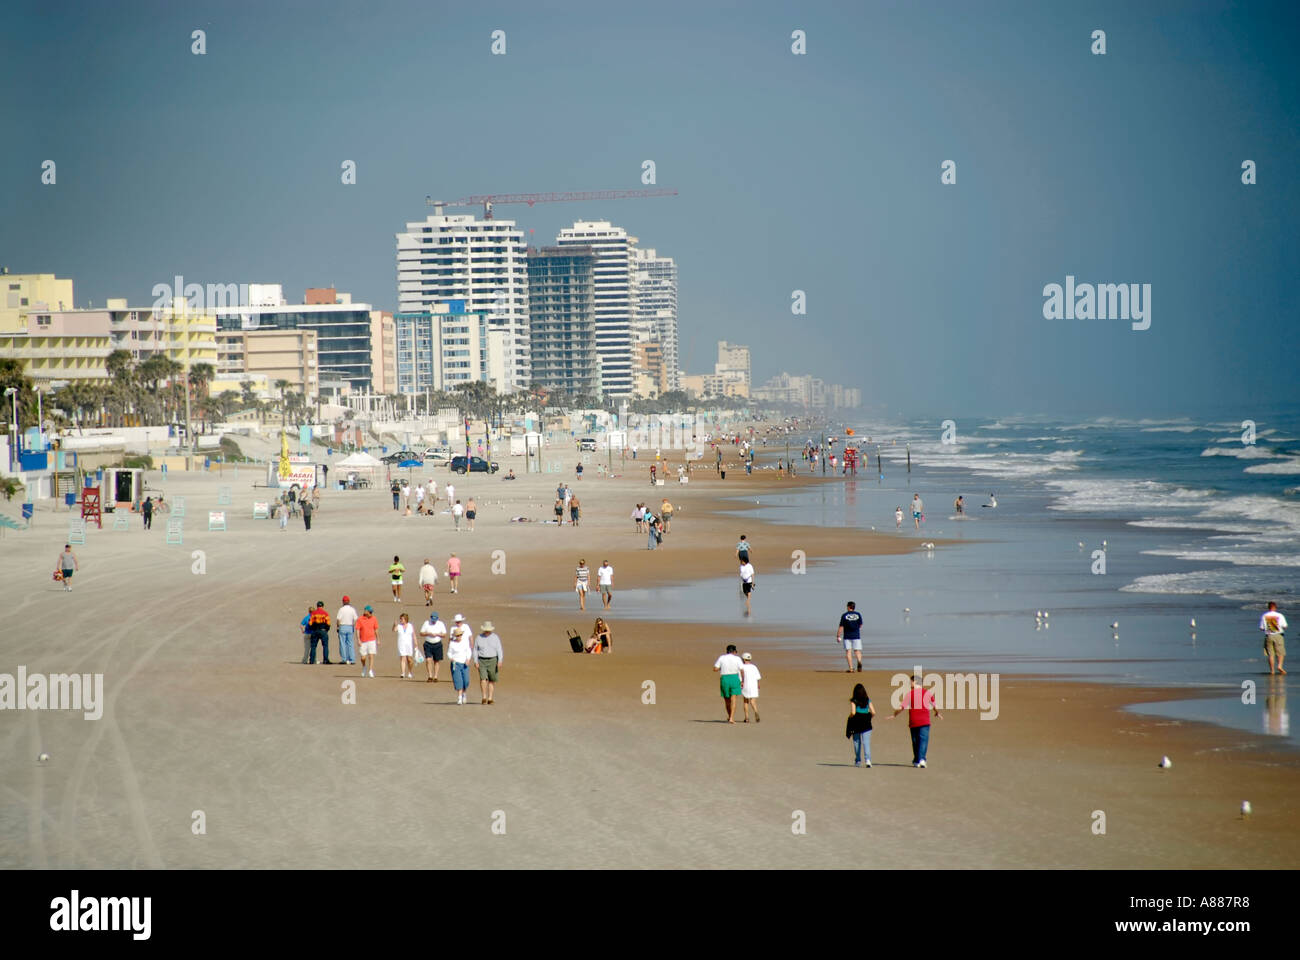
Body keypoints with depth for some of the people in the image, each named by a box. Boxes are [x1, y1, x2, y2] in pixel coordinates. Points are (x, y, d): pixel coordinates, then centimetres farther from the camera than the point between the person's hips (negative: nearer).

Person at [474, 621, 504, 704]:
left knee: (492, 681, 3)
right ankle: (484, 697, -9)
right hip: (482, 661, 0)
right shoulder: (478, 638, 3)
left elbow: (499, 650, -4)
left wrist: (500, 661, -15)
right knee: (483, 678, -16)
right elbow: (475, 650, 7)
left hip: (493, 660, 0)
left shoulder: (495, 638, 0)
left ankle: (490, 698, 10)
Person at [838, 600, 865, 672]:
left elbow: (841, 627, -6)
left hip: (847, 636, -1)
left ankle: (851, 668, -7)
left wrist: (838, 636, -1)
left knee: (848, 651, 2)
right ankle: (859, 661, -27)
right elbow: (860, 625, 9)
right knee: (858, 651, 4)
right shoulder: (858, 614, 1)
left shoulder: (844, 615, -4)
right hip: (856, 636, 1)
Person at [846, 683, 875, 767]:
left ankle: (858, 761, 23)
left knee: (857, 742, 15)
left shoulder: (854, 701, -5)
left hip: (856, 723, -1)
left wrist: (850, 717, 4)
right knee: (866, 742, -4)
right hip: (866, 724, 1)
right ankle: (867, 759, -23)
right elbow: (873, 712, -2)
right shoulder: (868, 700, 3)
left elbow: (853, 712, -16)